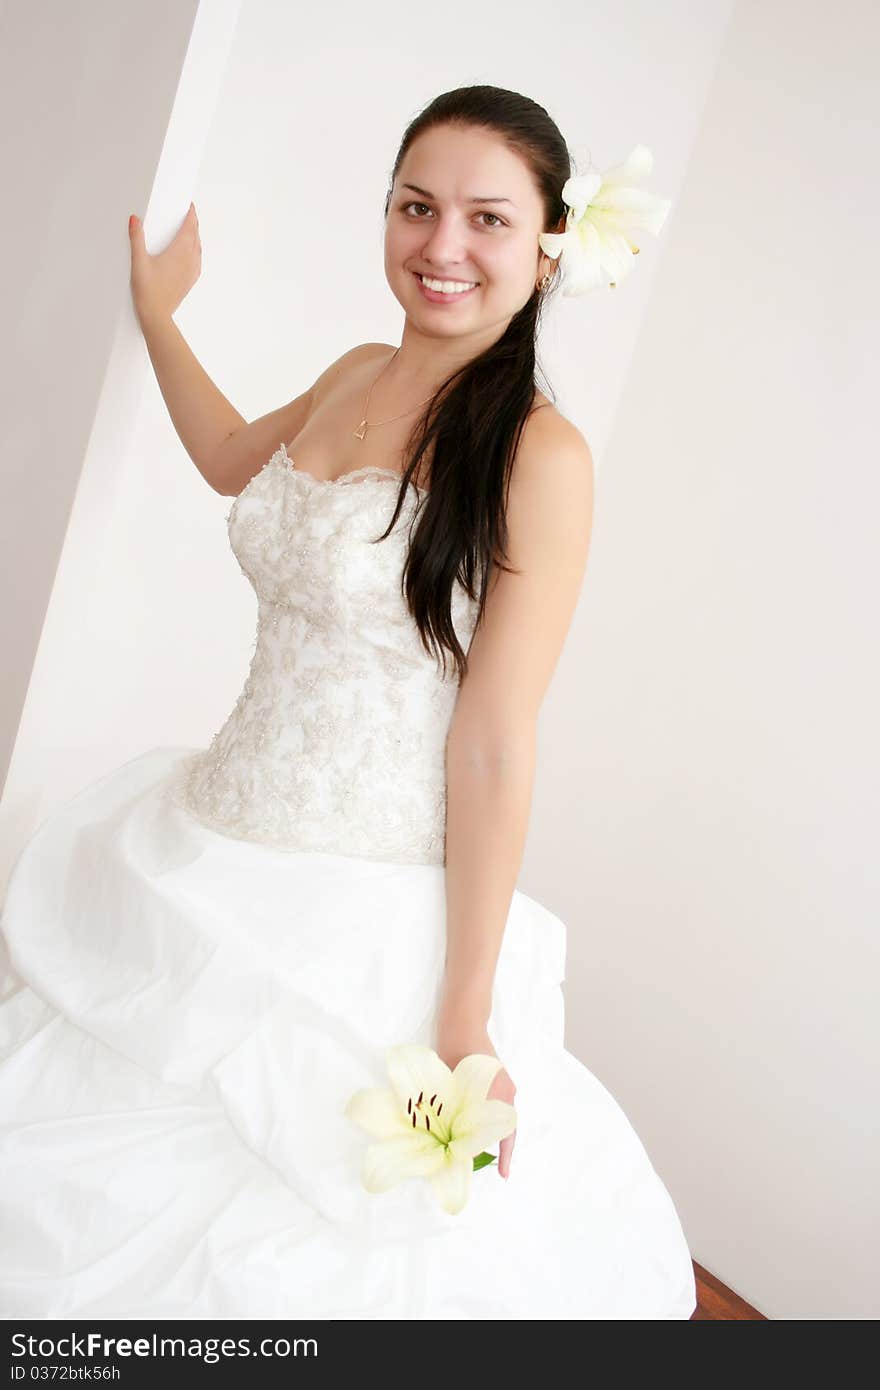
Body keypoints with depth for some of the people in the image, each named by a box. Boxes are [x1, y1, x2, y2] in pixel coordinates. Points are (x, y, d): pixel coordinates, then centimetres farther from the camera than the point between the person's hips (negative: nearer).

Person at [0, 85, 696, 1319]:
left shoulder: (539, 456, -17)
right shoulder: (359, 375, 5)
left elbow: (495, 752, -18)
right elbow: (234, 463, 27)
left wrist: (465, 1024, -16)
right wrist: (156, 309, 31)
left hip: (353, 927, -7)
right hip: (205, 868, 7)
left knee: (275, 1248, 11)